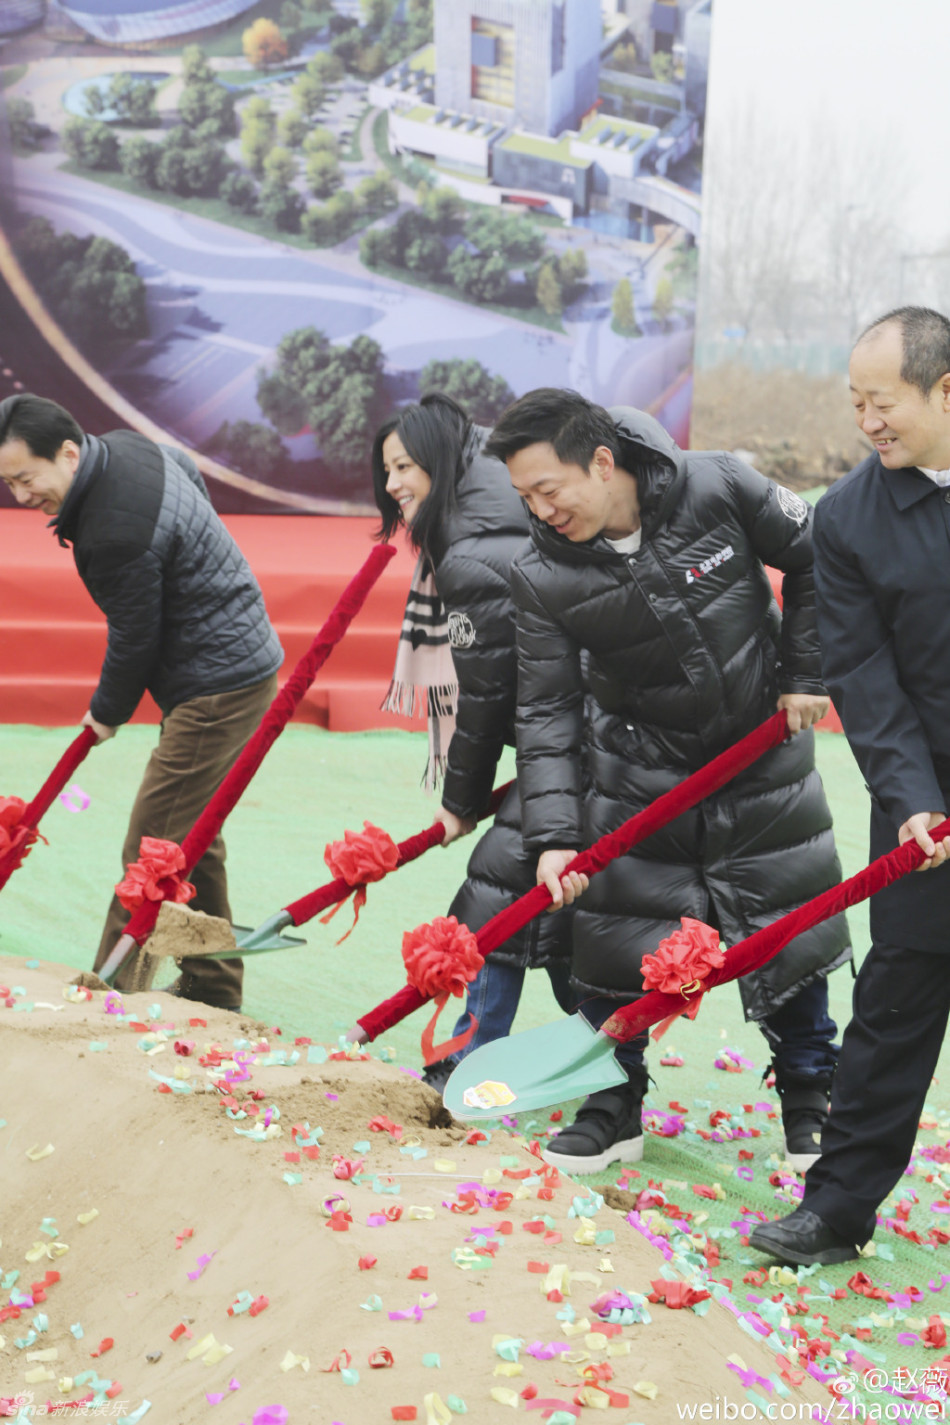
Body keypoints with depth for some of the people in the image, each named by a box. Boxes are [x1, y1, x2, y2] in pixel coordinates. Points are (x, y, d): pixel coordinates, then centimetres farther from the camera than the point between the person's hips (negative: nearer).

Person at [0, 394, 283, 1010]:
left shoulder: (115, 531, -28)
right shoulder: (125, 445, 2)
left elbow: (134, 639, -17)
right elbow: (191, 469, 24)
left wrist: (107, 714, 2)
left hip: (218, 686, -11)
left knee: (151, 850, -8)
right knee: (191, 838, 18)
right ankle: (213, 990, 28)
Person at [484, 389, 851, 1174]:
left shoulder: (719, 487, -20)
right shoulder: (542, 578, -17)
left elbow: (813, 560, -4)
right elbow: (547, 711, -14)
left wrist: (805, 674, -5)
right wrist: (553, 835, -23)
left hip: (764, 757, 0)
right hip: (639, 776, 1)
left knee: (795, 932, 7)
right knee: (614, 941, -1)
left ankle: (811, 1106, 27)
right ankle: (614, 1110, 19)